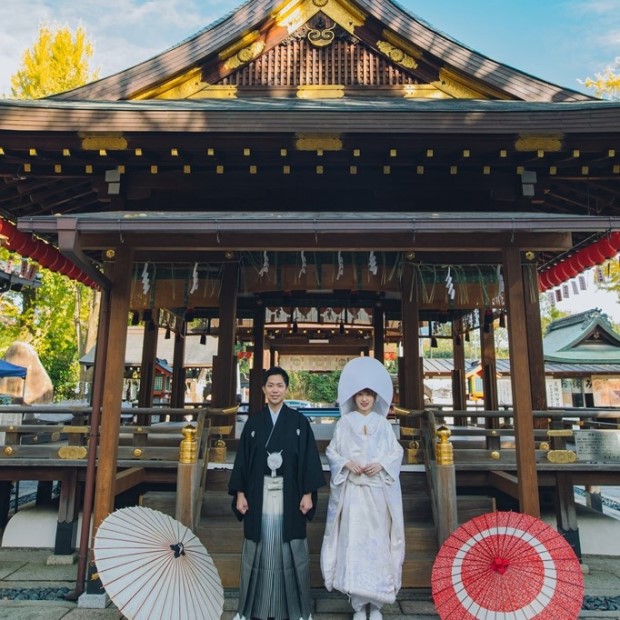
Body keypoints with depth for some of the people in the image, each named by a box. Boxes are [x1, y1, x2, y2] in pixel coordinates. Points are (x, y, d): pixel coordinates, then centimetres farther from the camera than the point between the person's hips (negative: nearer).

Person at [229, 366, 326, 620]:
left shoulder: (299, 421, -1)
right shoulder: (253, 422, 4)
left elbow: (309, 458, -3)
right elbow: (242, 459, 5)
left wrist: (308, 493, -7)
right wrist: (240, 493, -1)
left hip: (289, 494, -1)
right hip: (260, 494, 1)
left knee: (290, 549, 6)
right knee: (259, 548, 9)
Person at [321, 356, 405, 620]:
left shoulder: (383, 424, 6)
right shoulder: (344, 423, 4)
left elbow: (397, 453, 5)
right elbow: (331, 452, 4)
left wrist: (381, 464, -12)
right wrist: (347, 463, -13)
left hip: (378, 492, 1)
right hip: (352, 491, -1)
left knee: (378, 543, 3)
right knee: (353, 543, 0)